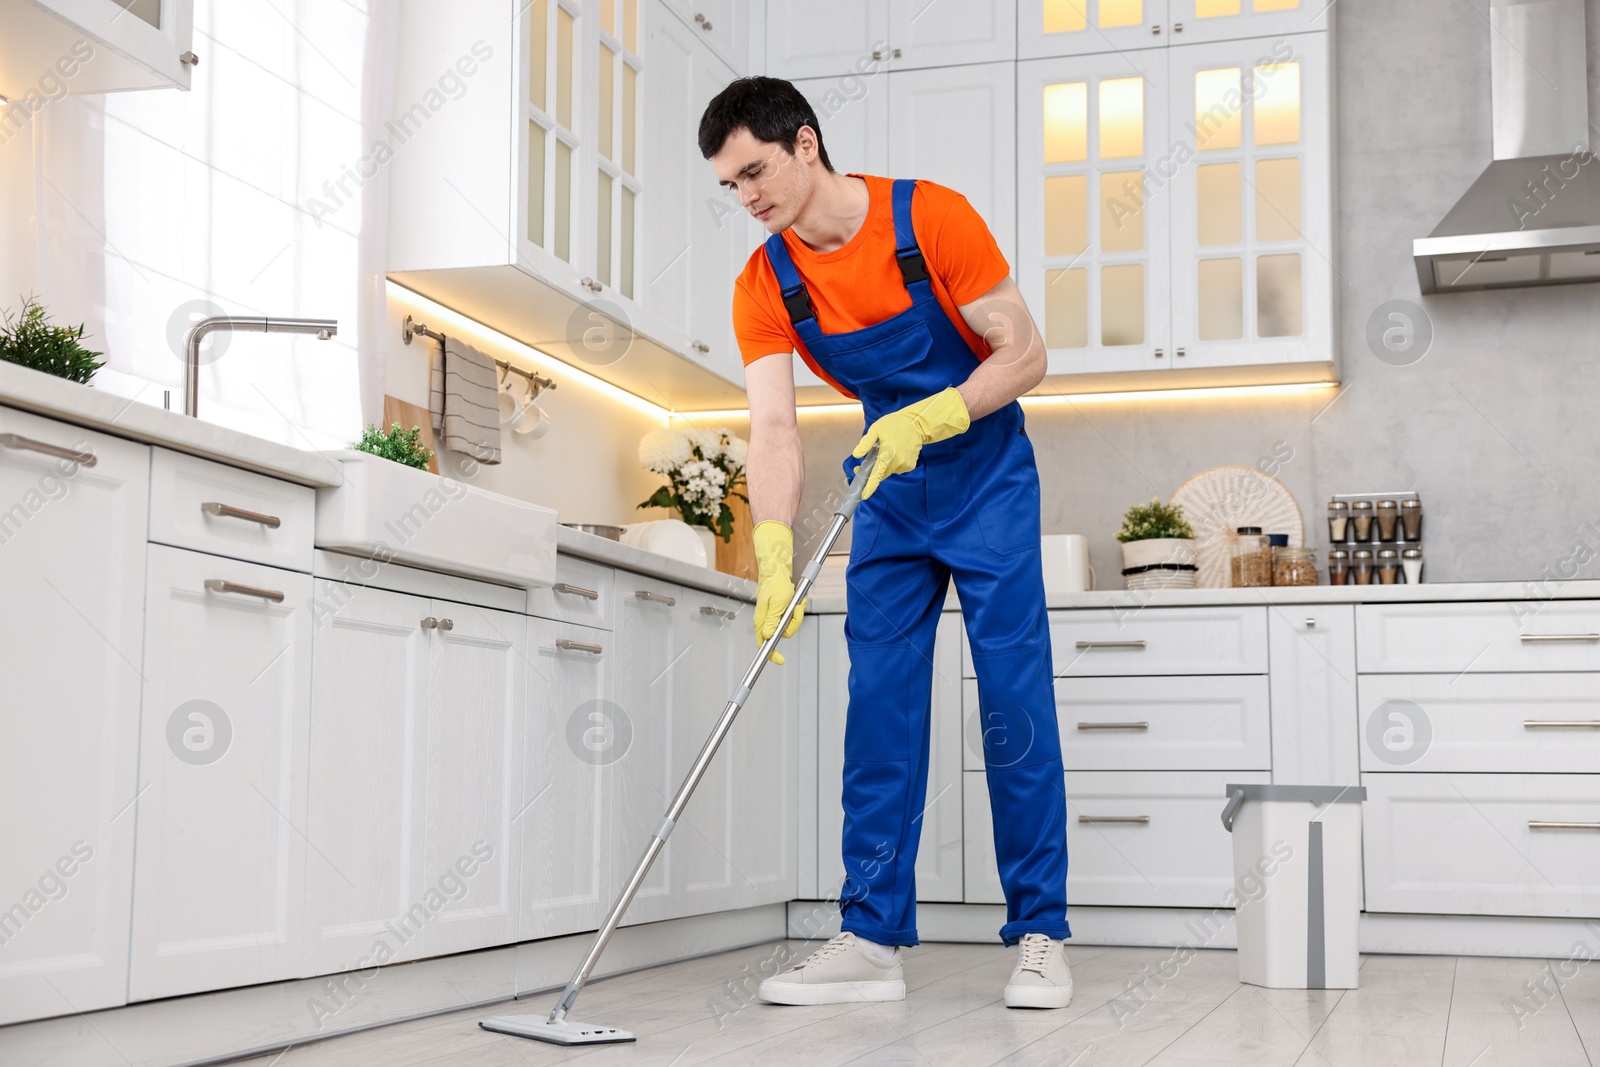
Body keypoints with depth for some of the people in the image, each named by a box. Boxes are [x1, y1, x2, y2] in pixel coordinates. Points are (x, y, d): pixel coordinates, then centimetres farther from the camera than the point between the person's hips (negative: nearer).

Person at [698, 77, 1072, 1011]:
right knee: (879, 706, -2)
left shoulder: (932, 217, -18)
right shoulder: (764, 287, -8)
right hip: (888, 490, 4)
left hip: (986, 471, -4)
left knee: (1016, 702, -6)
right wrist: (775, 555, -33)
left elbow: (1025, 355, -16)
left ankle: (1040, 934, 1)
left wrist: (928, 419, -30)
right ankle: (874, 939, 1)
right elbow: (774, 428, -18)